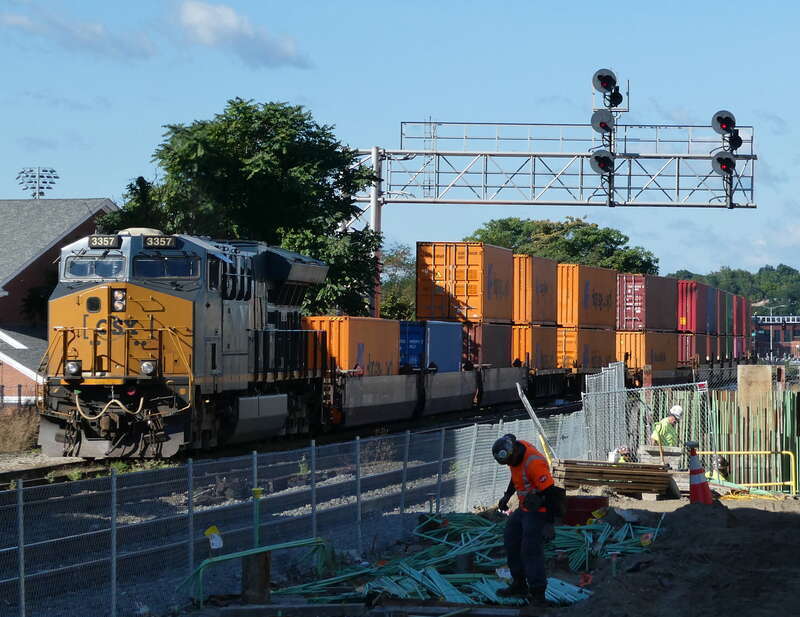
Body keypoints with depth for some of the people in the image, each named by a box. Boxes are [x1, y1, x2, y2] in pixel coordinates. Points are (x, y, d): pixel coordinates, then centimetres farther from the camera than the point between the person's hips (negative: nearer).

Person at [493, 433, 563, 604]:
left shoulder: (534, 462, -30)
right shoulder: (516, 447, -2)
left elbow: (550, 493, -28)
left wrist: (549, 523, -26)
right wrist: (507, 496, 22)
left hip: (538, 511, -10)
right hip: (524, 508, 10)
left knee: (531, 550, -12)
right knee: (511, 541, 15)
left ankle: (537, 592, -5)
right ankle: (519, 584, 26)